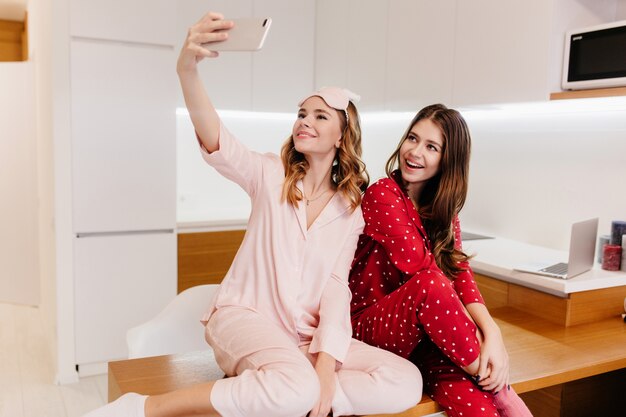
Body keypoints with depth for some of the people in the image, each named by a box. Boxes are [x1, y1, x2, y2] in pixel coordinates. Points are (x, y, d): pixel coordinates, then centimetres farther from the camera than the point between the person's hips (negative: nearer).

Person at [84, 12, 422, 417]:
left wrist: (326, 363, -15)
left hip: (307, 336, 4)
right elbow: (216, 142, -20)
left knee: (406, 382, -15)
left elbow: (337, 286, -1)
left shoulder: (351, 208, 7)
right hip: (245, 316, -4)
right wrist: (187, 69, -39)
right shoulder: (270, 174, 0)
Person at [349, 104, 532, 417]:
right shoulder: (382, 195, -11)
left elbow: (458, 272, -4)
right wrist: (477, 336, -21)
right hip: (371, 324, -3)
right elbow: (421, 269, -20)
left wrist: (492, 334, -21)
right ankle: (492, 384, -20)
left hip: (425, 337, 4)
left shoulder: (442, 207, 8)